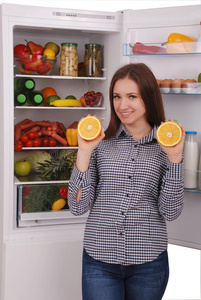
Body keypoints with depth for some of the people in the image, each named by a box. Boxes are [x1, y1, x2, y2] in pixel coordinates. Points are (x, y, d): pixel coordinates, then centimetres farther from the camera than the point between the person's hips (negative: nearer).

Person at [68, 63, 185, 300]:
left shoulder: (167, 144, 0)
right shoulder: (101, 143, 0)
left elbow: (170, 212, -6)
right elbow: (78, 206, -5)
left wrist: (174, 157, -13)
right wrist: (84, 152, -12)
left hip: (148, 262, 1)